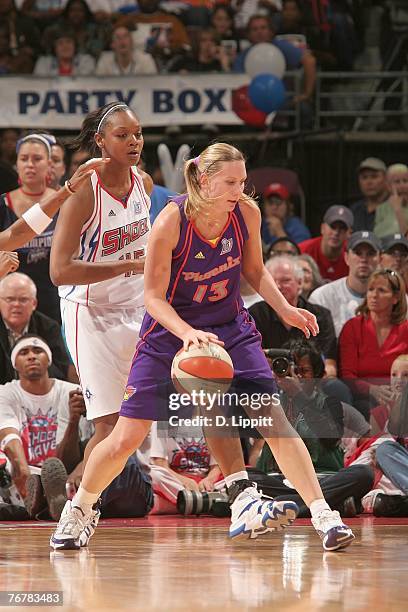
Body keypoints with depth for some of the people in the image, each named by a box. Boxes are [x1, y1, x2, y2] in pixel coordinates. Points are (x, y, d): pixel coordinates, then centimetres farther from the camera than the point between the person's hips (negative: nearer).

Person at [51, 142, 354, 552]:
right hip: (169, 331, -2)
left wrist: (285, 310, -8)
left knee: (274, 418, -13)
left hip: (229, 329, 2)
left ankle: (324, 518, -12)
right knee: (125, 439, 0)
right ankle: (79, 510, 26)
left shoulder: (247, 213, -12)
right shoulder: (172, 221, -24)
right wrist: (188, 334, -36)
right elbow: (153, 296, -19)